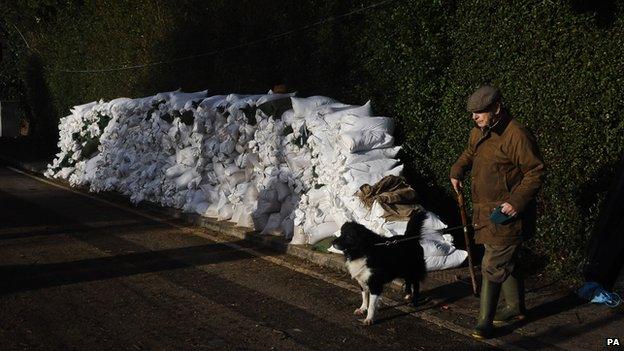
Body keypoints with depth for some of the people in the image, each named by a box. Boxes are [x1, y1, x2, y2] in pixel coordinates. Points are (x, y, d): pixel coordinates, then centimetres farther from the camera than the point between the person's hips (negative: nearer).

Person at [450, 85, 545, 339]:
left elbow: (536, 172, -16)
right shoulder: (479, 133, 9)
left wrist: (517, 201, -24)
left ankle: (485, 322, 1)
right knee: (505, 261, 20)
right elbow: (469, 153, 30)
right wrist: (457, 172, 10)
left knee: (493, 266, -7)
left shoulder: (516, 135, -19)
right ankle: (516, 307, 37)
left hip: (507, 214, -9)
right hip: (485, 211, 9)